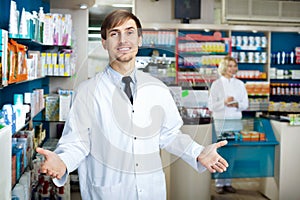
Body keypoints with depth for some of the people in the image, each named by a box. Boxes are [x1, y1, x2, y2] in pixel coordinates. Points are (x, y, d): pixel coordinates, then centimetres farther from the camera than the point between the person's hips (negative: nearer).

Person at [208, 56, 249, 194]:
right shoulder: (216, 84, 1)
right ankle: (219, 184, 6)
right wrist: (224, 102, -19)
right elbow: (211, 106, -3)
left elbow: (245, 104, 10)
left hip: (236, 121, 3)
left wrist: (237, 104, -10)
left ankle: (228, 183, 13)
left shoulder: (240, 84, 11)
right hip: (221, 121, -3)